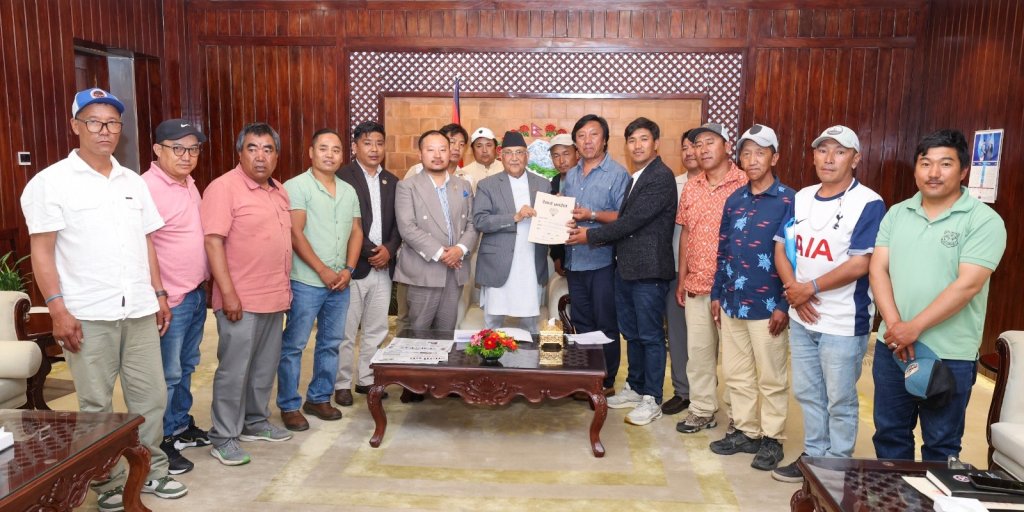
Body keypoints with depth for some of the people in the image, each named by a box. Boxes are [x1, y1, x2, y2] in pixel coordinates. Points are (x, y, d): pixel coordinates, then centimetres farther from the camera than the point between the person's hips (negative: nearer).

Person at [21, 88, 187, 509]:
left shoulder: (133, 182, 12)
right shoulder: (51, 182, -4)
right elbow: (41, 251, -7)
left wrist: (159, 293, 12)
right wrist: (58, 309, -14)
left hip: (139, 311, 5)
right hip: (88, 316, -4)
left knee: (151, 396, 10)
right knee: (96, 405, 7)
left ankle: (151, 471, 27)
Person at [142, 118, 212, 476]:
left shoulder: (189, 183, 11)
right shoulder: (148, 188, -18)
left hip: (197, 293, 9)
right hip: (170, 299, -9)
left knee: (186, 366, 19)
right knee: (167, 374, 2)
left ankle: (181, 425, 33)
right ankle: (160, 443, 15)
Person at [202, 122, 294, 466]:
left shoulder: (278, 191, 12)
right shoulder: (224, 187, -12)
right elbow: (213, 242, -17)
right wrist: (228, 293, -21)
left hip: (275, 299, 8)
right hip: (241, 301, -8)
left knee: (265, 367, 16)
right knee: (234, 370, 0)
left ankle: (255, 422, 31)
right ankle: (223, 437, 12)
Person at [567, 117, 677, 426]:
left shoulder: (661, 177, -14)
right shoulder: (635, 178, 16)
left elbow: (633, 220, -18)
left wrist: (591, 235, -11)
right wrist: (592, 231, 2)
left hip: (648, 270, -9)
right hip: (626, 267, 9)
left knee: (650, 336, 2)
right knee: (631, 333, 17)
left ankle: (651, 399, 13)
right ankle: (635, 388, 30)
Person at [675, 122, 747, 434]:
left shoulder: (746, 185, -9)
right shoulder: (691, 188, 9)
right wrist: (681, 280, 12)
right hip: (696, 286, 5)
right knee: (698, 350, 13)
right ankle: (702, 410, 27)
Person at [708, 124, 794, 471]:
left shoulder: (788, 201, -8)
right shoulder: (734, 200, 9)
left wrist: (784, 306, -13)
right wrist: (716, 295, 11)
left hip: (767, 306, -6)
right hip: (733, 304, 6)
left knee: (771, 378, 6)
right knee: (736, 374, 14)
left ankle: (772, 439, 21)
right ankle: (746, 431, 28)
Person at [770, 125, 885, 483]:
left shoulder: (868, 203, -12)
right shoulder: (801, 198, 8)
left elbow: (860, 264, -18)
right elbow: (781, 248, 7)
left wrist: (809, 288, -14)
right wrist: (794, 290, -9)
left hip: (843, 322, -6)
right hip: (802, 317, 6)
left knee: (839, 401, 7)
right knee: (807, 393, 17)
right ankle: (814, 456, 34)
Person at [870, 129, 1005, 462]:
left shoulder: (983, 221, -9)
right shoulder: (896, 214, 6)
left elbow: (967, 285, -17)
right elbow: (878, 269, -1)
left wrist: (914, 327, -19)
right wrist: (895, 326, -14)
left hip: (949, 355, -4)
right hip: (892, 346, 5)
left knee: (941, 445, 10)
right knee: (889, 434, 17)